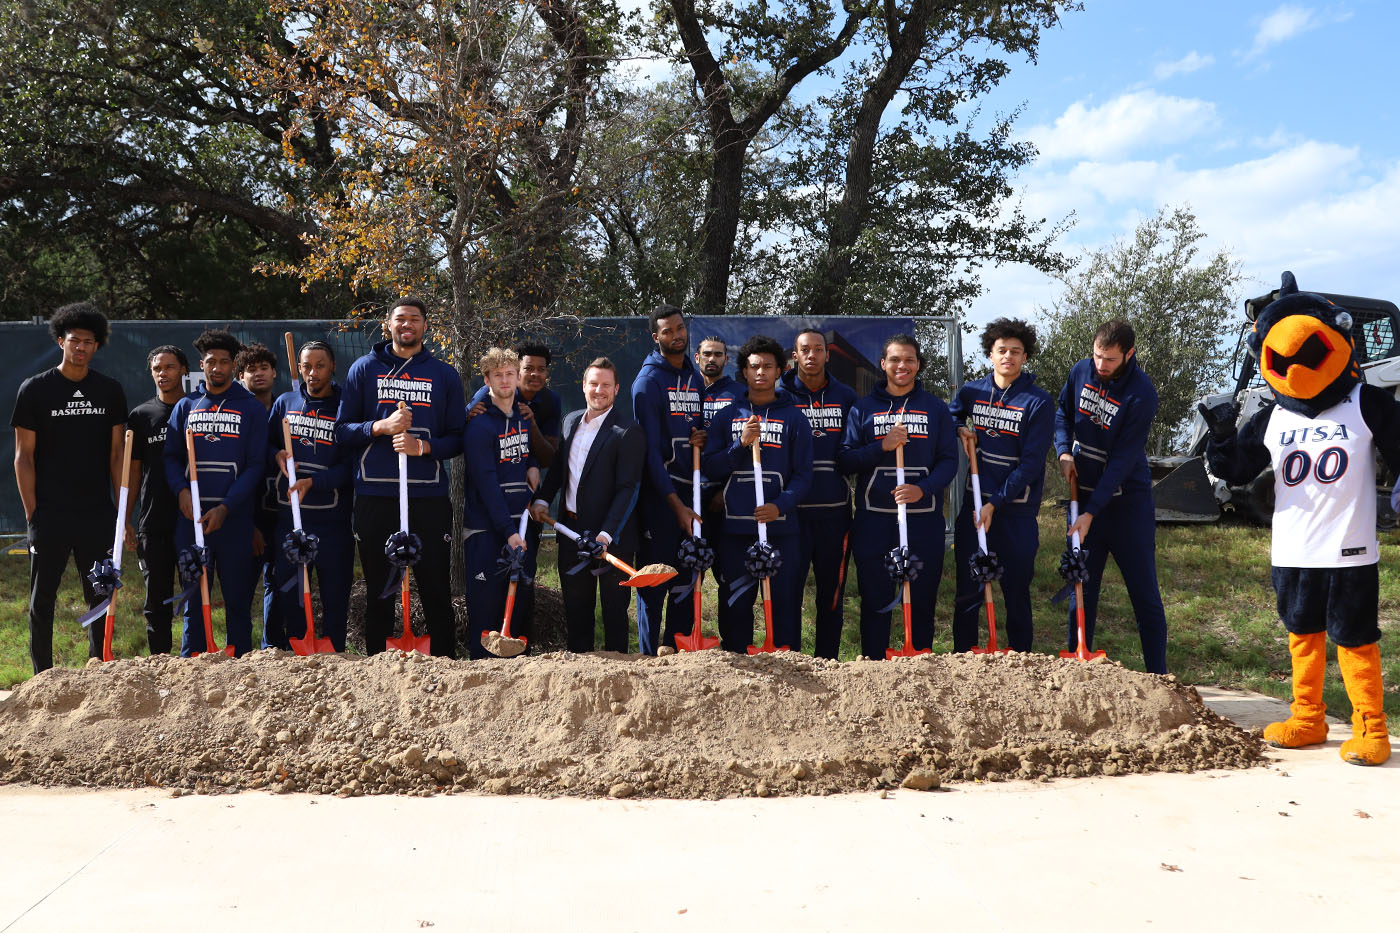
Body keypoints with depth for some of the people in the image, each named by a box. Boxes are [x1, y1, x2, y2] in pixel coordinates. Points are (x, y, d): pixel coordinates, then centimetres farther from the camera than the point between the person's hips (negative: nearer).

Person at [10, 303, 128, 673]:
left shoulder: (110, 390, 7)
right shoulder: (35, 389, 0)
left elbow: (117, 454, 8)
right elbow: (23, 455, 0)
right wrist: (32, 512, -6)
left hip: (98, 514, 2)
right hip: (50, 515, -2)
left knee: (100, 595, 8)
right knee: (42, 598, 4)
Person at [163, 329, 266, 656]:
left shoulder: (251, 407, 4)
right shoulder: (185, 406, 12)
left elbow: (255, 465, -2)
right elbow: (170, 456, 13)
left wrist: (225, 507, -12)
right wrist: (181, 490, -8)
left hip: (235, 517, -2)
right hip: (192, 516, 2)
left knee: (238, 599, 2)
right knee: (194, 599, 7)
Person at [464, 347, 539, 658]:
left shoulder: (524, 419, 12)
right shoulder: (479, 425, -9)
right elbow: (487, 483, -16)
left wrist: (533, 464, 10)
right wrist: (508, 531, -22)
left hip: (521, 520, 6)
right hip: (487, 527, -6)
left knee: (521, 602, 9)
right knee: (486, 603, -4)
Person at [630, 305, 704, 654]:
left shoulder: (695, 378, 14)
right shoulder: (649, 380, -7)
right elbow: (650, 449, -12)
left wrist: (701, 439, -2)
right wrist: (676, 504, -17)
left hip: (691, 492, 7)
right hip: (658, 493, -6)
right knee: (654, 581, -2)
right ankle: (650, 657, 6)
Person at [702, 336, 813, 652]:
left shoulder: (794, 418, 7)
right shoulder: (726, 417, 10)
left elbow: (803, 474, 1)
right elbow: (710, 469, 3)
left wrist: (781, 505, -15)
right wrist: (741, 444, -12)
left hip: (782, 527, -1)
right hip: (735, 528, 1)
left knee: (785, 602, 0)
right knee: (735, 605, 5)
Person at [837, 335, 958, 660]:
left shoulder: (936, 409, 9)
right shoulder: (863, 408, 7)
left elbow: (949, 460, 3)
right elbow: (845, 460, 1)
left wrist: (923, 488, -14)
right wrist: (882, 447, -15)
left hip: (924, 520, 0)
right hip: (874, 520, 0)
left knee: (922, 602, 7)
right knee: (875, 602, 5)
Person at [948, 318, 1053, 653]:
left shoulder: (1039, 402, -7)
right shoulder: (971, 392, 4)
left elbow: (1031, 462, -13)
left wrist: (996, 503, -18)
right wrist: (958, 430, -1)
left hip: (1017, 510, -3)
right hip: (974, 504, 3)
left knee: (1017, 592, 7)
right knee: (967, 591, 8)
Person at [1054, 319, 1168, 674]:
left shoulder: (1141, 394, -19)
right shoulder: (1080, 372, -2)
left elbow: (1123, 460, -20)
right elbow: (1063, 412, 16)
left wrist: (1090, 512, -23)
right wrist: (1064, 451, -4)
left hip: (1128, 501, -5)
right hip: (1085, 494, 5)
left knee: (1144, 593, 3)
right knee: (1082, 588, 10)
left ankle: (1158, 674, 12)